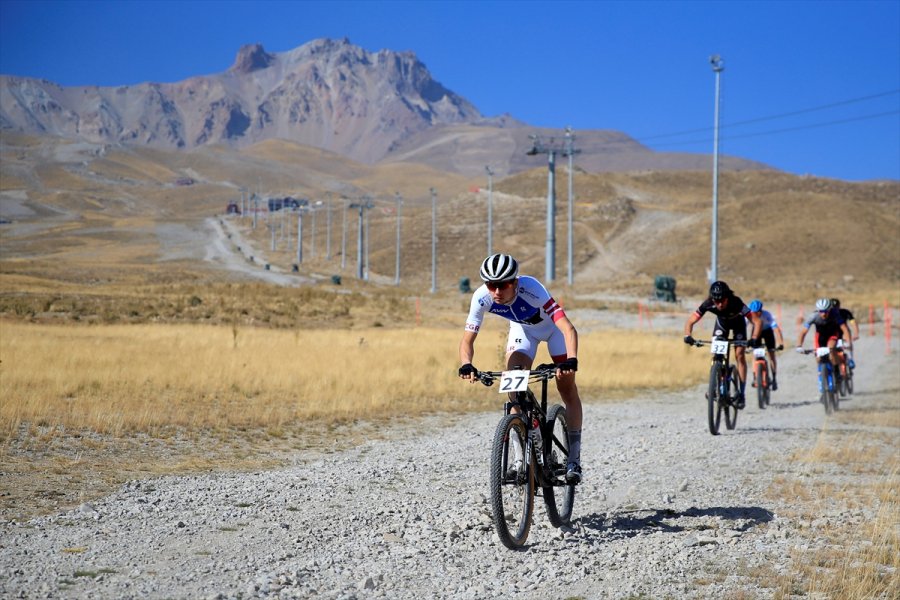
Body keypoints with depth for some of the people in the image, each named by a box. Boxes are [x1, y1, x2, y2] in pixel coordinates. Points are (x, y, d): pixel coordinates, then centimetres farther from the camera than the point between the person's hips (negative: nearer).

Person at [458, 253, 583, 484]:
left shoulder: (531, 289, -42)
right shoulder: (482, 297, -32)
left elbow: (568, 328, -48)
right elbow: (468, 338, -28)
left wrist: (571, 360, -63)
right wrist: (466, 365, -49)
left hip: (553, 327, -3)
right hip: (523, 329, 3)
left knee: (567, 388, -8)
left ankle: (574, 458, 4)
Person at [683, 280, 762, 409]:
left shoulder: (737, 303, -42)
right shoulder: (708, 304, -36)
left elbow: (757, 321, -41)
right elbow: (690, 321, -30)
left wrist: (754, 339, -55)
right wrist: (687, 336, -47)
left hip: (738, 323, -2)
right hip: (722, 322, 2)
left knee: (739, 355, -12)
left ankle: (741, 393, -5)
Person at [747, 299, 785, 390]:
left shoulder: (767, 315, -36)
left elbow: (776, 328, -42)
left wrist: (781, 343, -52)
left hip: (767, 331, -1)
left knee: (771, 355, -6)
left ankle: (774, 379, 4)